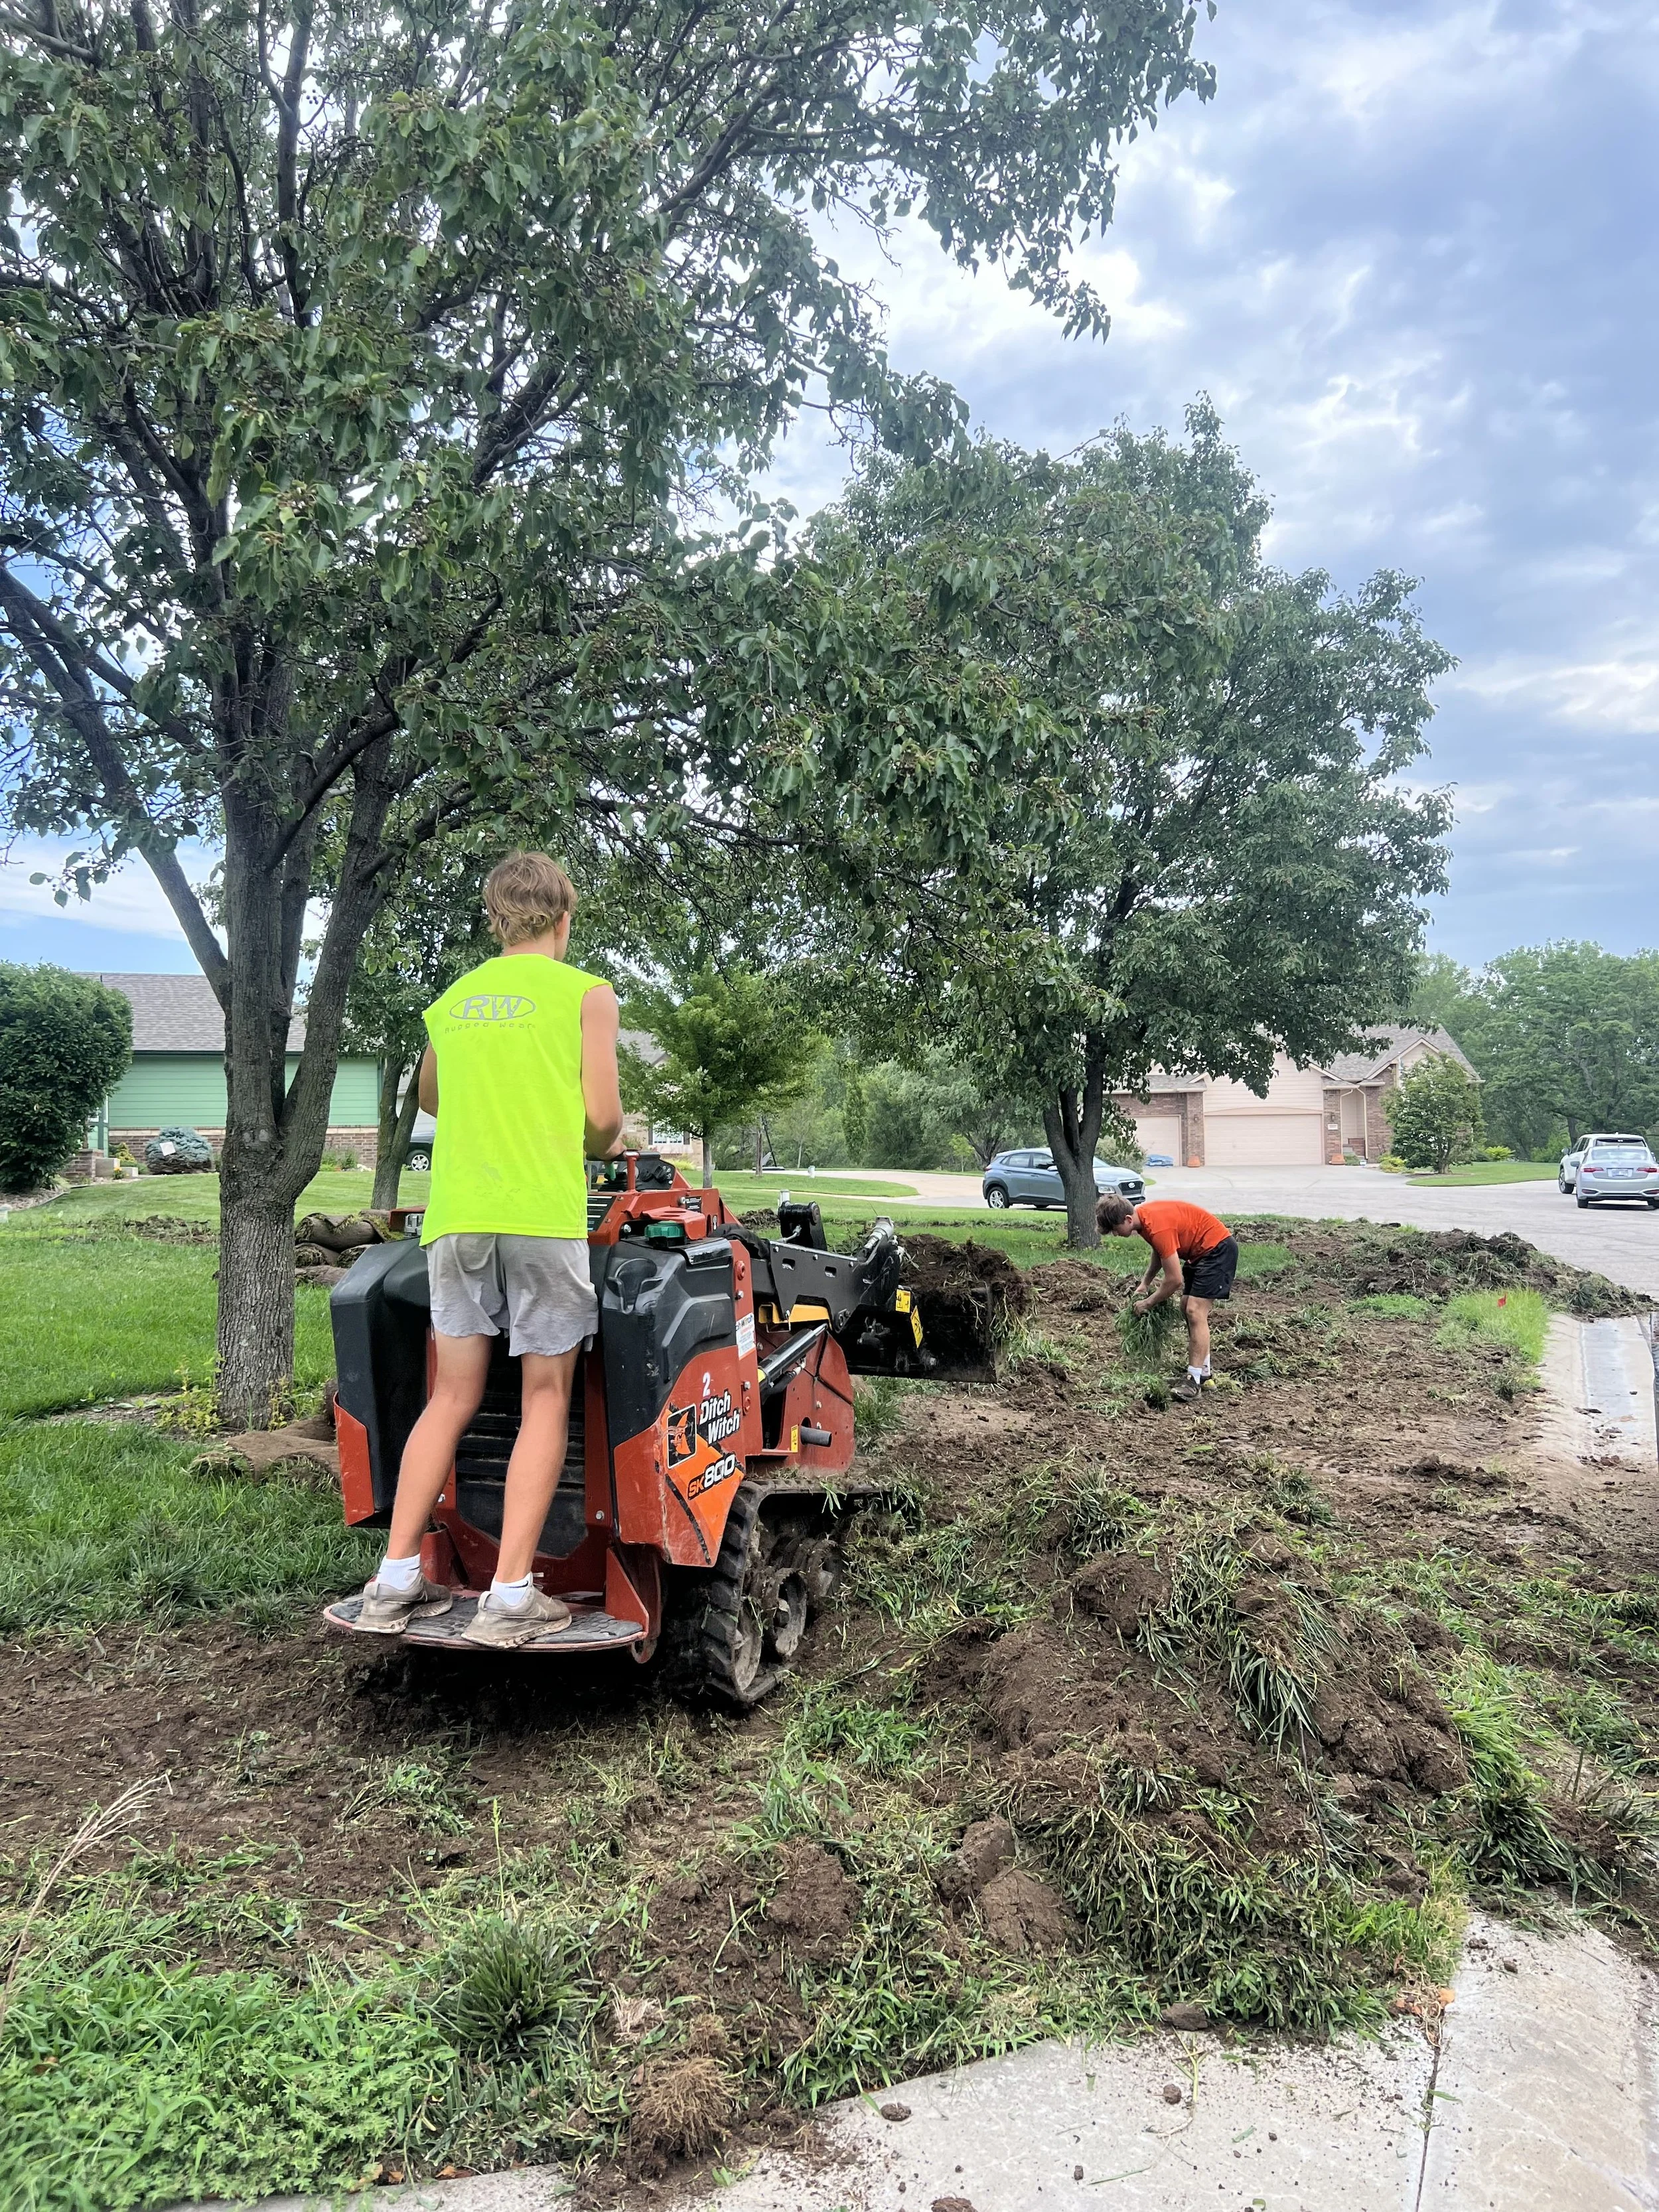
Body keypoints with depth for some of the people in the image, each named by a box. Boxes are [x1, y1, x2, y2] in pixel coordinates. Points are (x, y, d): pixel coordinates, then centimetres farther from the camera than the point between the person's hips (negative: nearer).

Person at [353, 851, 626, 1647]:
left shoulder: (451, 1000, 18)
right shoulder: (586, 993, 4)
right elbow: (603, 1119, -1)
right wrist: (597, 1147, 20)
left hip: (456, 1213, 5)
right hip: (543, 1211, -4)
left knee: (451, 1398, 11)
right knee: (546, 1400, 2)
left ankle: (396, 1582, 11)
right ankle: (510, 1596, -1)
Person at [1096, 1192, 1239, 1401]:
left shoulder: (1157, 1227, -31)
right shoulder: (1142, 1216, -2)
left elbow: (1174, 1280, -25)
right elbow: (1160, 1250, 17)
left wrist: (1148, 1303, -12)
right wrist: (1145, 1283, 6)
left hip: (1219, 1249, -11)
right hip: (1200, 1250, 11)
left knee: (1195, 1312, -16)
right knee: (1187, 1307, 13)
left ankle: (1195, 1382, -16)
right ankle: (1203, 1372, 20)